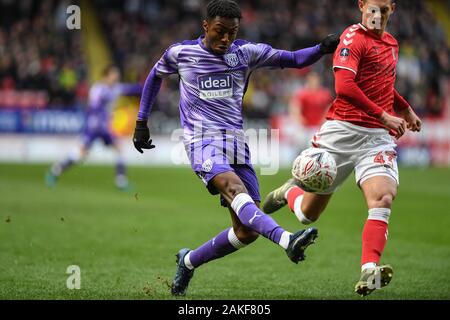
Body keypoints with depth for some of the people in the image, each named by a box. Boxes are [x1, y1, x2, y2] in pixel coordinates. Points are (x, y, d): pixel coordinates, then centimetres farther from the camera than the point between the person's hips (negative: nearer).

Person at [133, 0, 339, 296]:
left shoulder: (246, 52, 7)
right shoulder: (180, 53, 5)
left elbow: (293, 60, 5)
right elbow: (156, 77, 23)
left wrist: (323, 48, -14)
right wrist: (141, 122, 22)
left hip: (236, 142, 4)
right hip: (202, 138, -4)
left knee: (248, 231, -1)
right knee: (234, 186, -35)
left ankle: (188, 262, 20)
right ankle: (286, 240, -54)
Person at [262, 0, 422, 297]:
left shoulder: (391, 43, 16)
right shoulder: (353, 37, -8)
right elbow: (344, 86, -22)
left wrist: (405, 109, 33)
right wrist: (383, 116, -21)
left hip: (379, 136, 5)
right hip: (344, 130, -5)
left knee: (383, 198, -23)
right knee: (308, 213, 7)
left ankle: (369, 272, -31)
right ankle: (290, 191, 42)